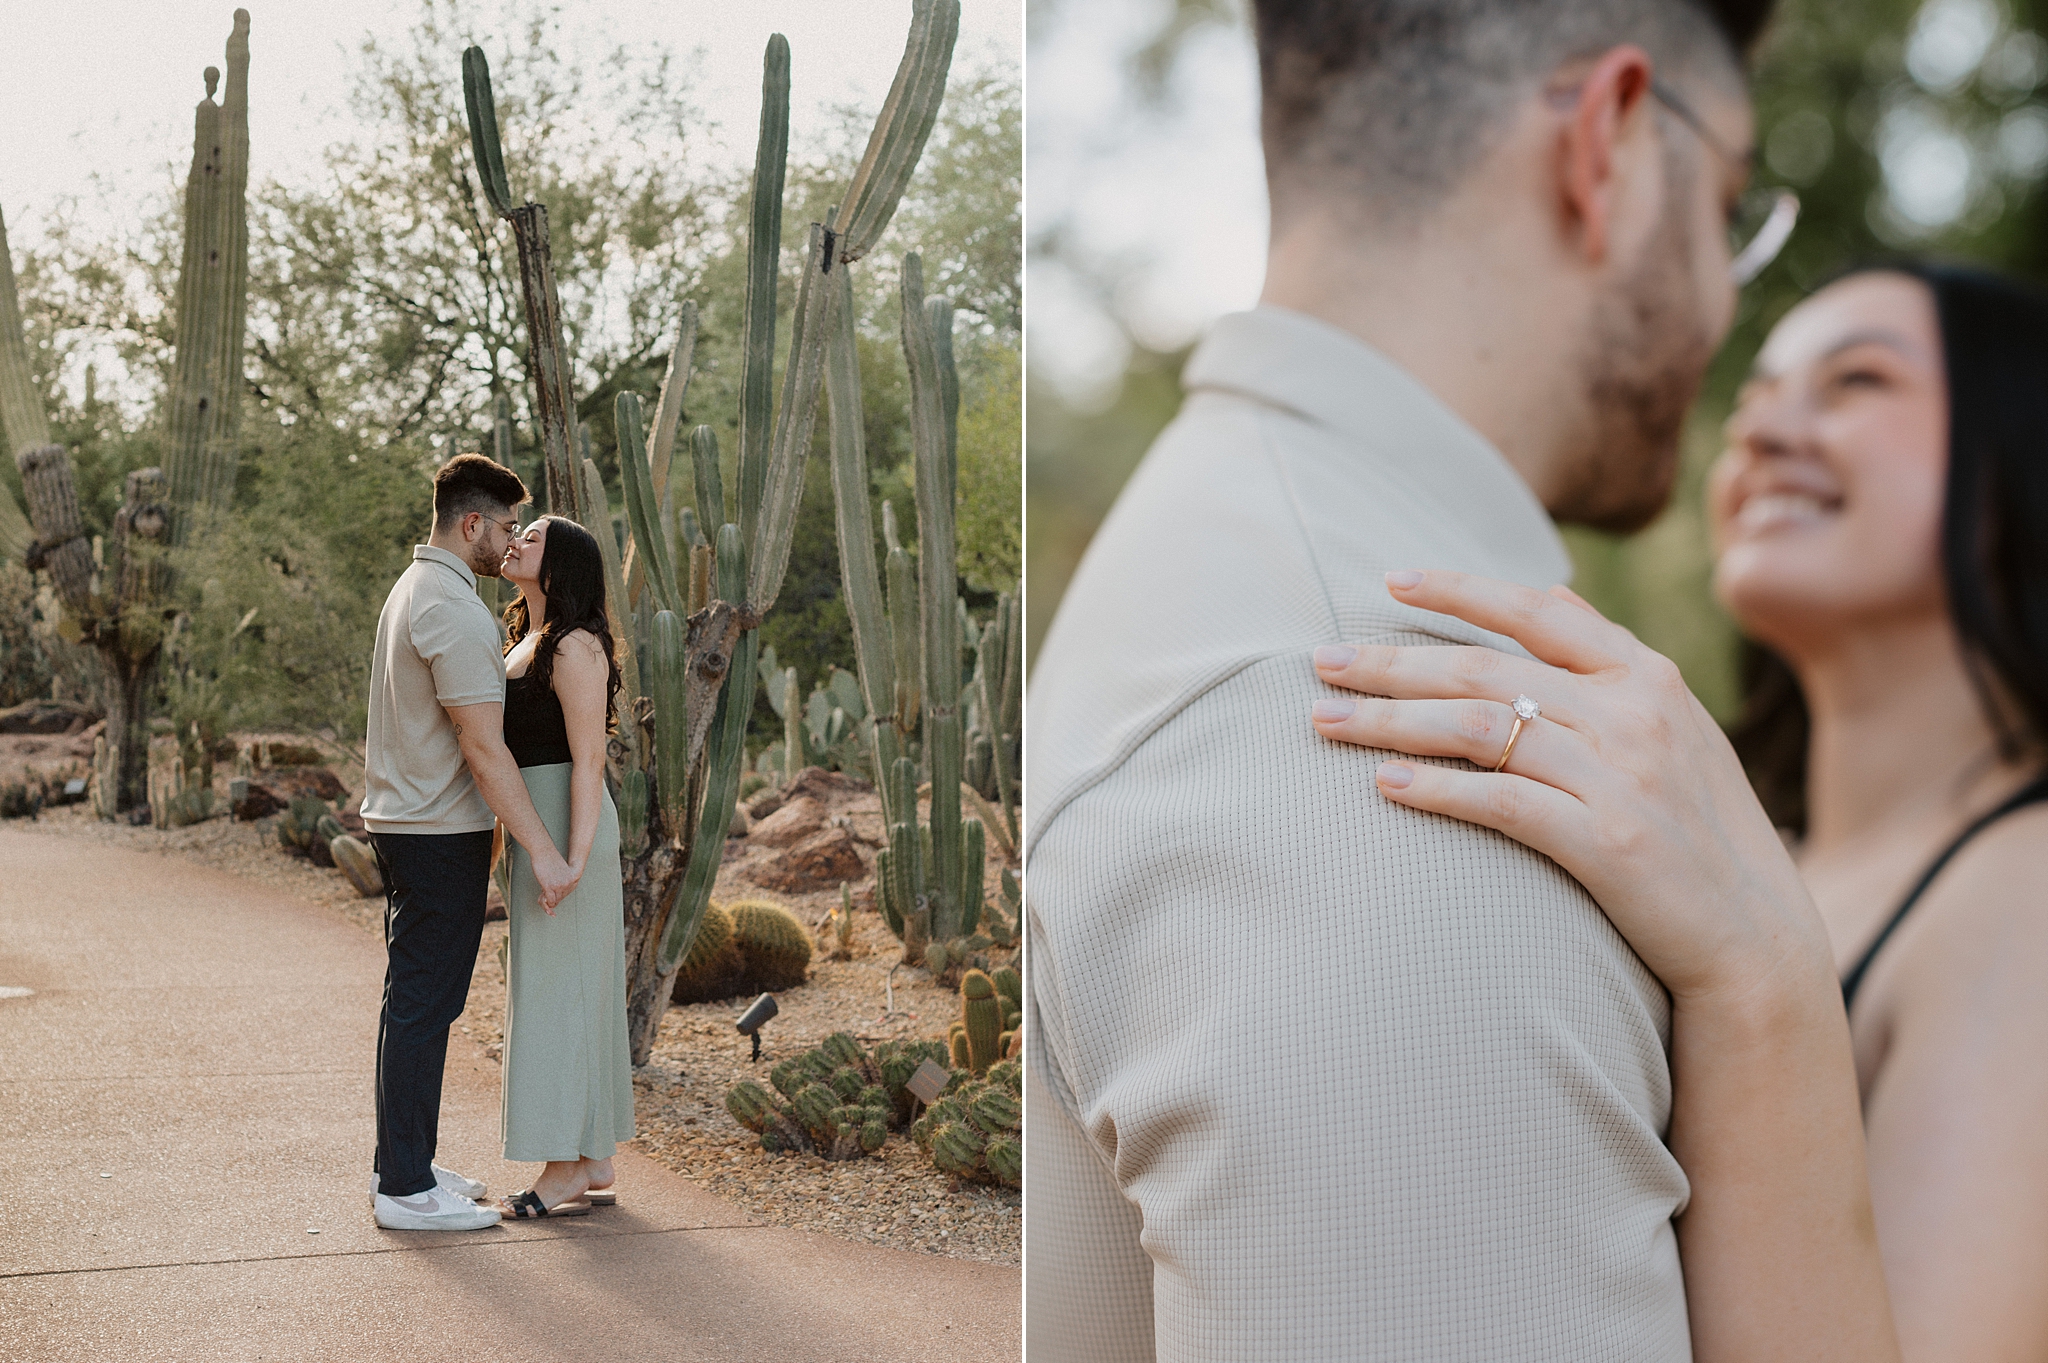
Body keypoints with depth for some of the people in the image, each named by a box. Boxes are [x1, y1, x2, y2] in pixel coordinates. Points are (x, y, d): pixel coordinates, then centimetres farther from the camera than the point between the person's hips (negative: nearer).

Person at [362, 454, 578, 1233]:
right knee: (424, 1004, -5)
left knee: (415, 999, 15)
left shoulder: (411, 589, 14)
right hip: (441, 835, -10)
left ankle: (405, 1165, 24)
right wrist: (542, 851, -22)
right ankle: (407, 1189, 1)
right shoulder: (457, 611, -19)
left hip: (403, 822, 10)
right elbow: (483, 748, -23)